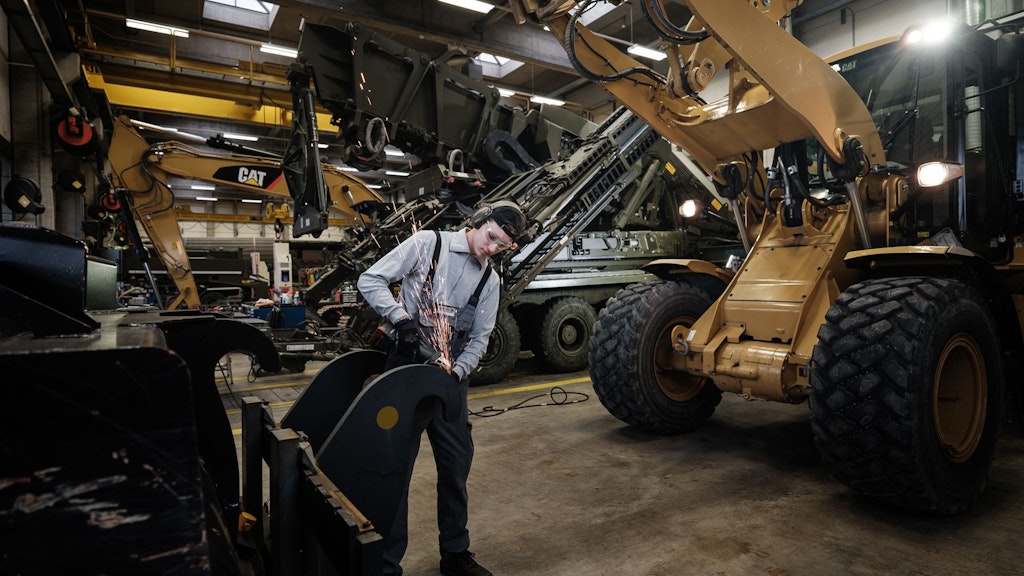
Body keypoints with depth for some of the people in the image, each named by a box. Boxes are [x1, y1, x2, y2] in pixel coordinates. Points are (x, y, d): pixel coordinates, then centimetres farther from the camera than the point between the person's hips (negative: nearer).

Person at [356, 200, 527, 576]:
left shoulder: (489, 281, 9)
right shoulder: (428, 244, -5)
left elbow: (478, 340, 9)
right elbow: (370, 280, -8)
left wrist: (457, 372, -9)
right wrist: (401, 318, -22)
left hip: (451, 376, 5)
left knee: (457, 464, 11)